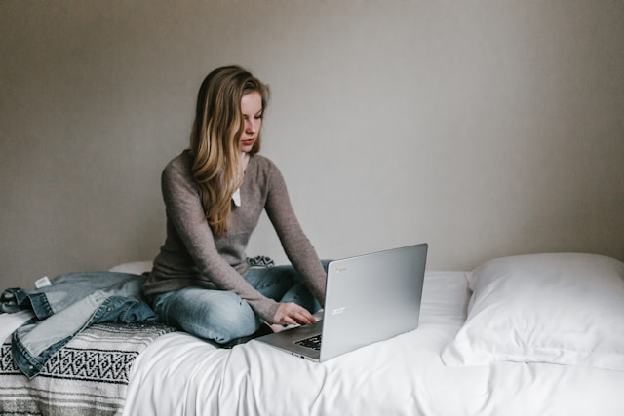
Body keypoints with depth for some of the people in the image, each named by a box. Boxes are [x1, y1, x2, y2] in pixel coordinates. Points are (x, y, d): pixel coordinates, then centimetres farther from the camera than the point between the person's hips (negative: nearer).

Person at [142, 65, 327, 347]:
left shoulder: (265, 172, -4)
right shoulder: (180, 175, -20)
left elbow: (296, 242, -12)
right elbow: (206, 260, -25)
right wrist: (269, 308, -31)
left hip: (238, 280, 6)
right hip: (179, 288, -6)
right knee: (225, 314, -40)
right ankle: (275, 323, -11)